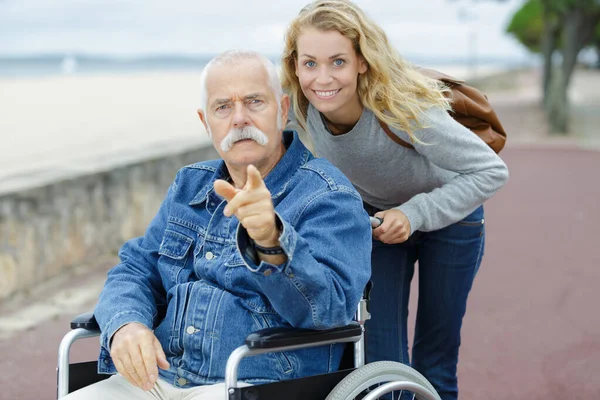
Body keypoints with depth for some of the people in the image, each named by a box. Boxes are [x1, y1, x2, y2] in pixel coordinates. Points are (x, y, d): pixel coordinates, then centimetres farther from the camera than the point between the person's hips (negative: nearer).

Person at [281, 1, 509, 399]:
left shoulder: (403, 110, -36)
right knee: (380, 359, -2)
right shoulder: (304, 109, -22)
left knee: (434, 365, 7)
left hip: (449, 217, -3)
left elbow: (492, 171, -26)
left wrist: (414, 214, -31)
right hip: (376, 219, 3)